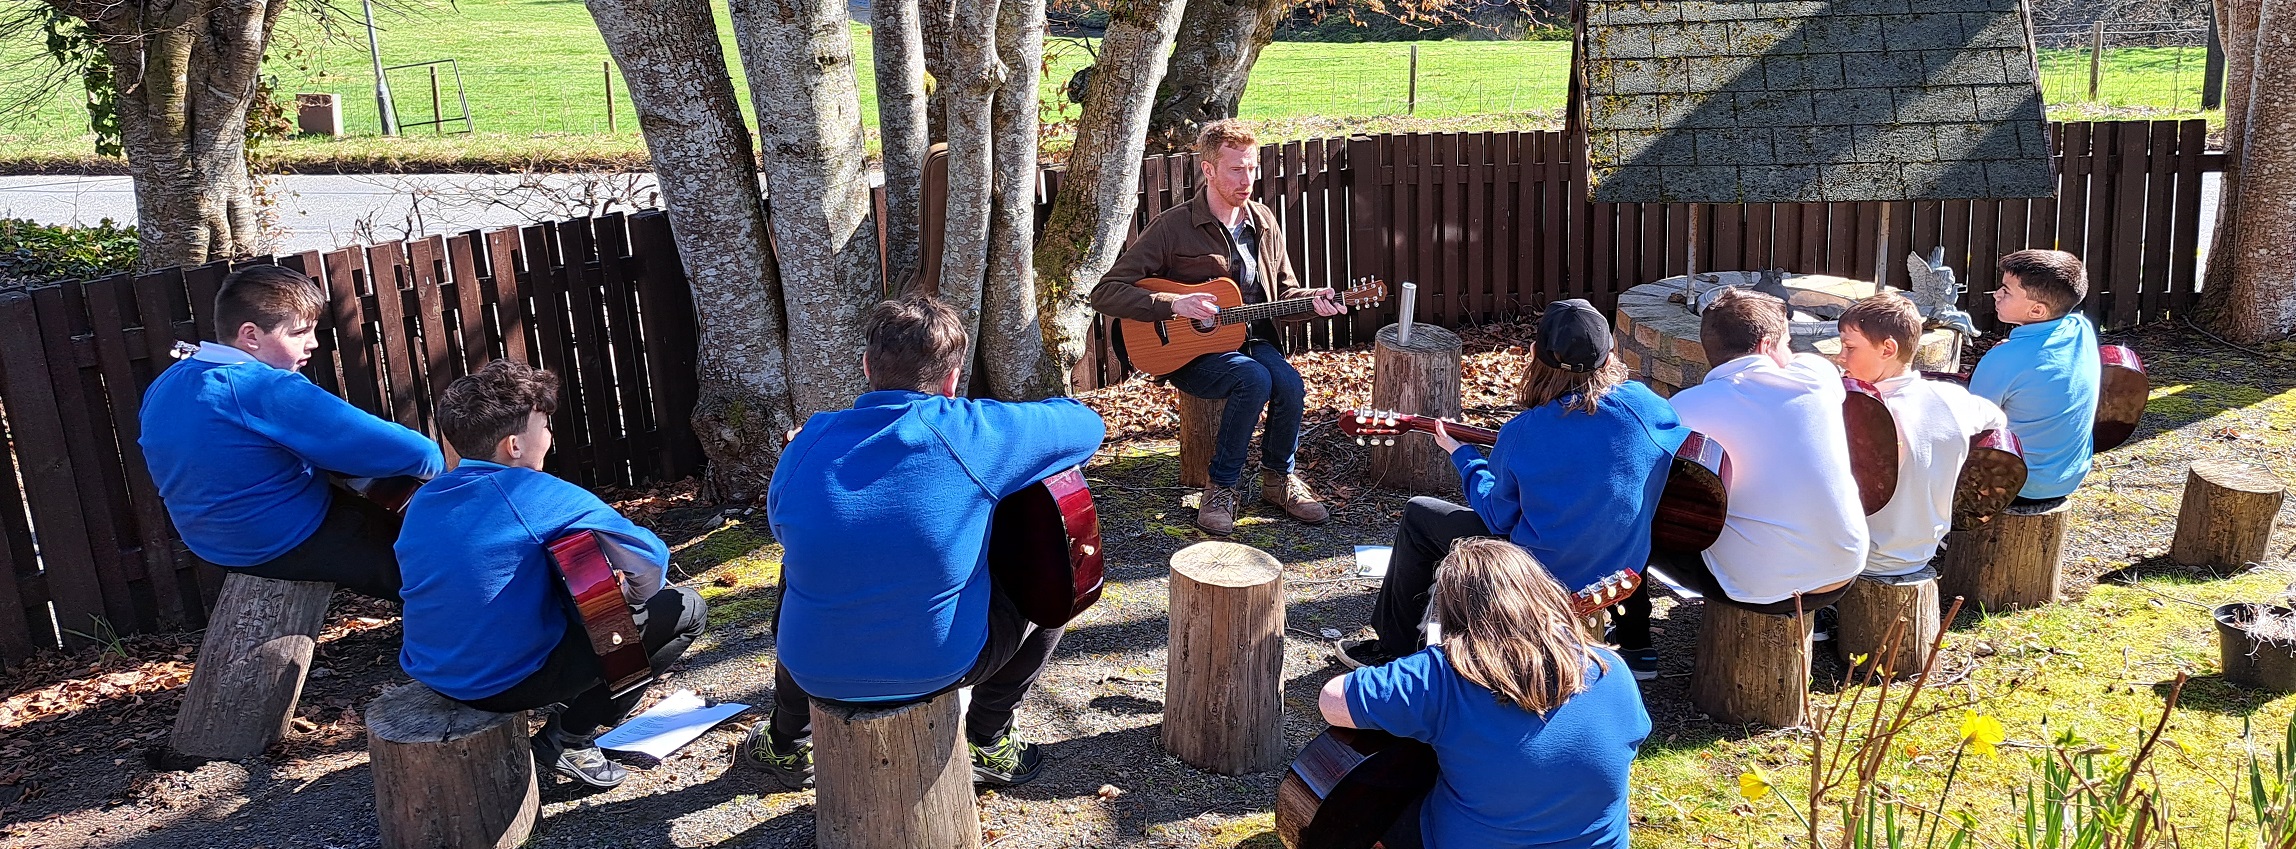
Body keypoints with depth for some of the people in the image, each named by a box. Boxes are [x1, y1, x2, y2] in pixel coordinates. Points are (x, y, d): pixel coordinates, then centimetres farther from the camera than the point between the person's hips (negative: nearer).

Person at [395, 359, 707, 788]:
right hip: (509, 683, -8)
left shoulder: (424, 500, 3)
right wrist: (633, 599, 8)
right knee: (686, 610, -1)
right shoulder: (536, 494, -19)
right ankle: (569, 739, 3)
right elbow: (650, 556, -16)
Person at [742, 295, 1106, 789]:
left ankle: (788, 745, 47)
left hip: (816, 673, 4)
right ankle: (987, 741, 27)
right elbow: (1087, 425, -3)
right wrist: (1015, 430, 15)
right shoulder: (971, 432, -17)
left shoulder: (806, 443, -6)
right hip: (940, 669, -3)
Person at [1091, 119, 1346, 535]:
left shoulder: (1264, 222, 7)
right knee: (1255, 380, -32)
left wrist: (1312, 300, -6)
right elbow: (1105, 292, -15)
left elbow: (1284, 291, 17)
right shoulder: (1173, 227, -11)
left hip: (1252, 339, 5)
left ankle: (1279, 477, 0)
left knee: (1290, 384, -26)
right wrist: (1174, 304, -25)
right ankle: (1221, 487, -14)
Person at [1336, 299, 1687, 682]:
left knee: (1419, 514, 15)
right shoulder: (1644, 405, -15)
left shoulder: (1521, 434, -23)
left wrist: (1461, 454, 7)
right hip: (1625, 570, 5)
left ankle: (1394, 648, 27)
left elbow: (1498, 517, -8)